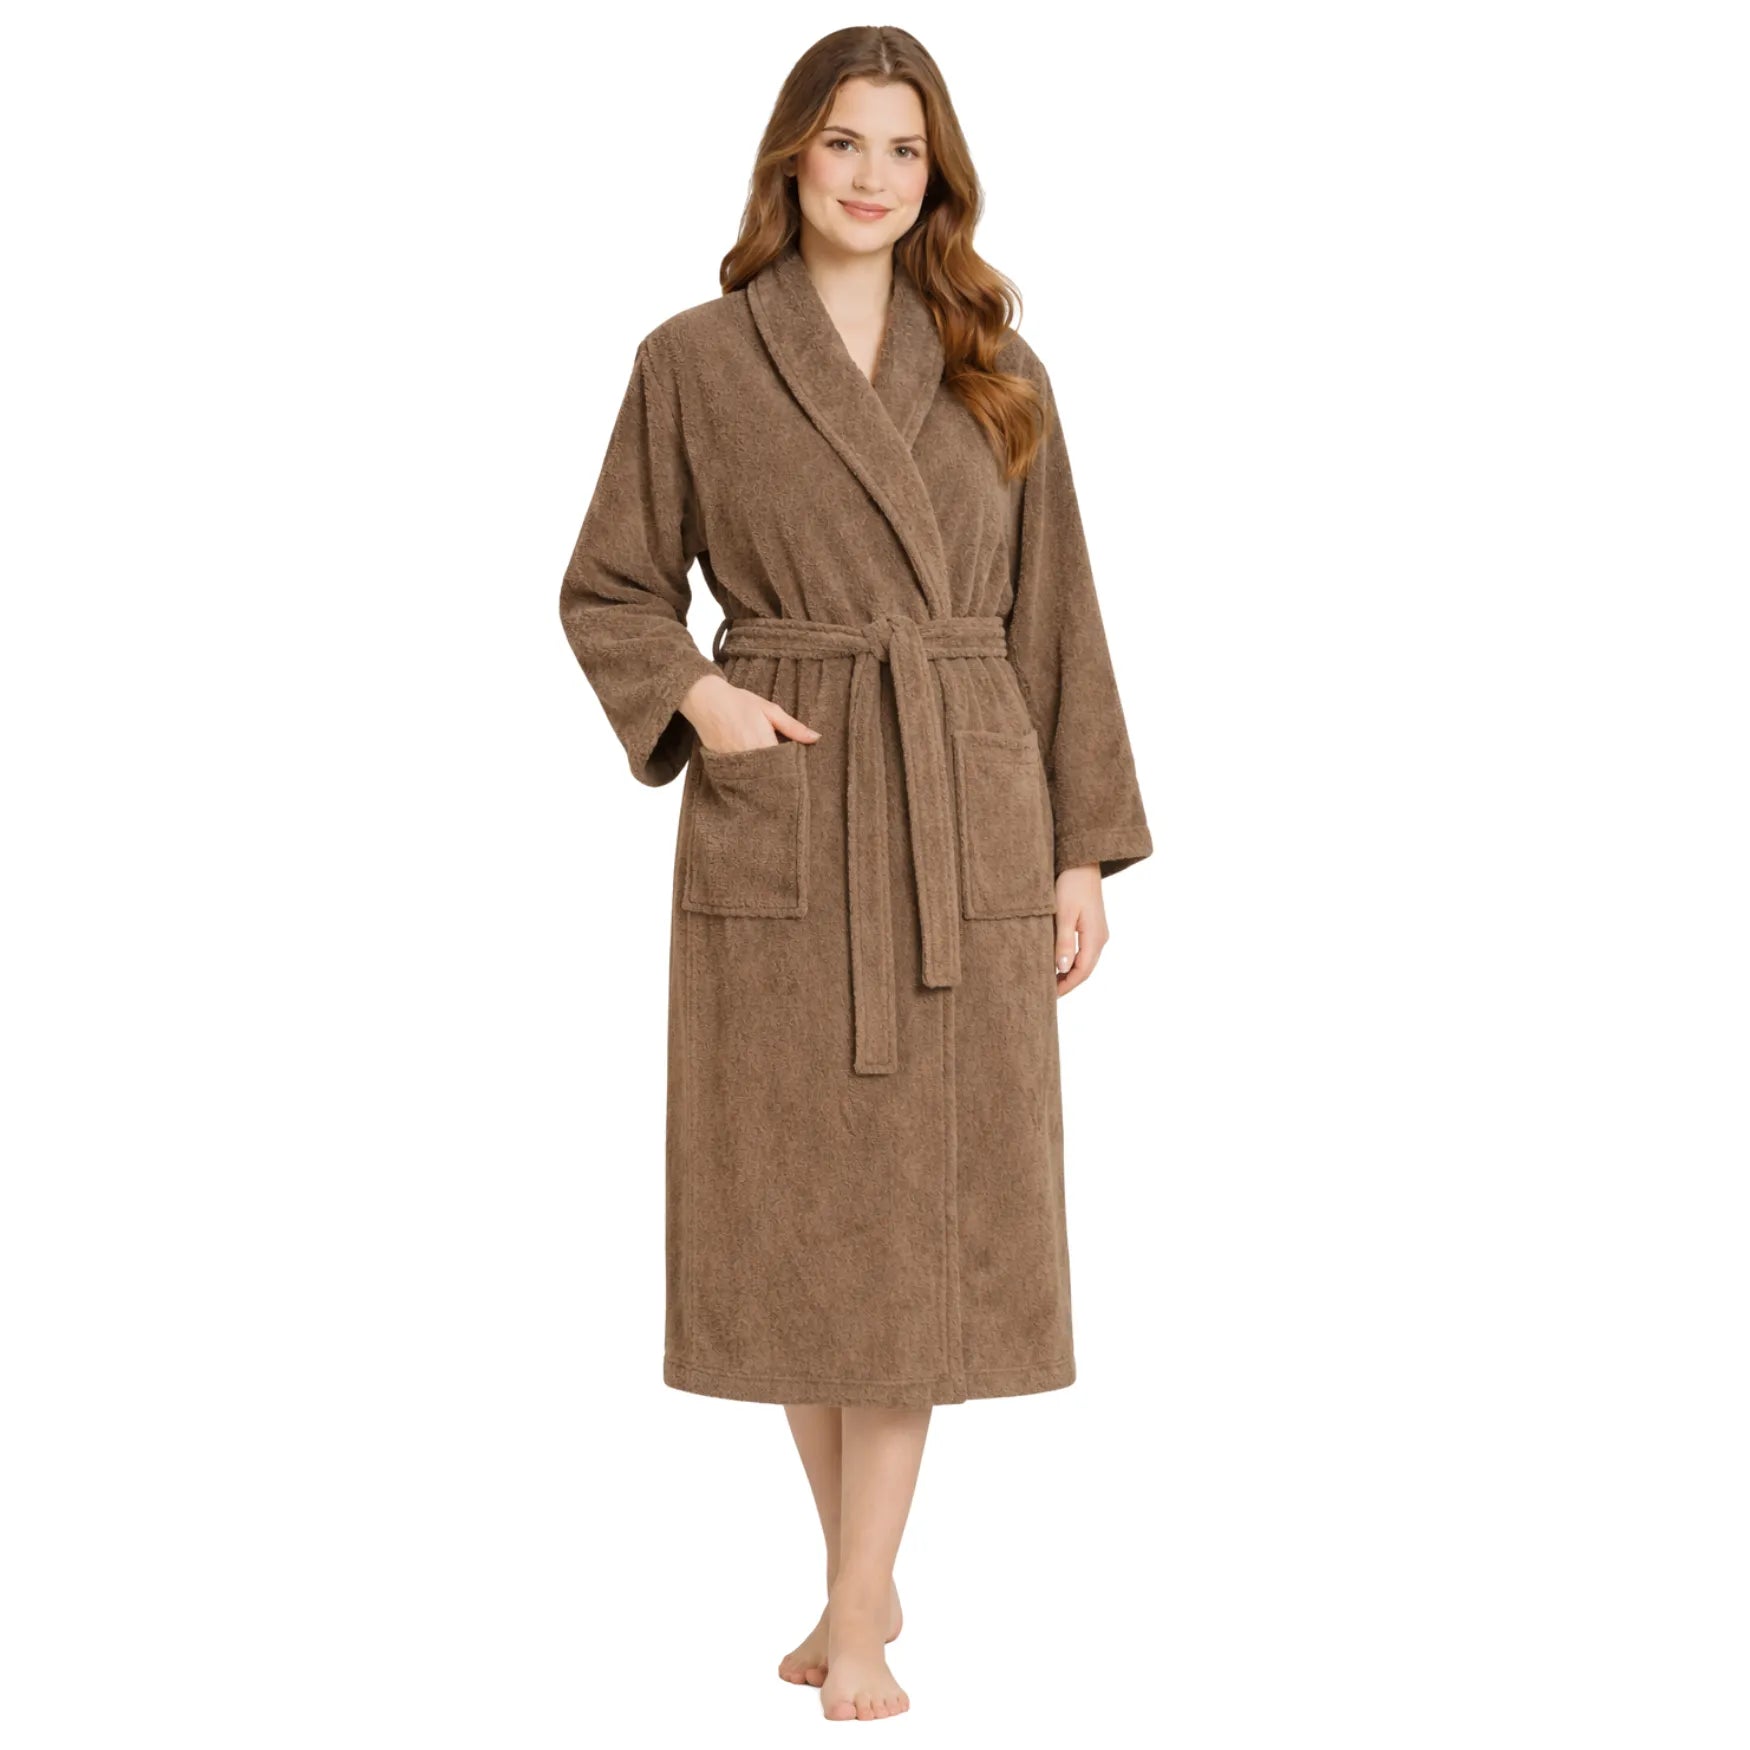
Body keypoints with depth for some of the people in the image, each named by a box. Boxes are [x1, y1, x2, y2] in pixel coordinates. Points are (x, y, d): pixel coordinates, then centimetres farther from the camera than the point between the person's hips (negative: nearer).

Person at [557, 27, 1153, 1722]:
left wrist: (1084, 850, 4)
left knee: (923, 1212, 0)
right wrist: (693, 698, -11)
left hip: (963, 825, 1)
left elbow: (1053, 618, 8)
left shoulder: (996, 371, 7)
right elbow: (610, 592, 8)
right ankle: (862, 1575, 24)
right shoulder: (692, 360, 2)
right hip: (774, 829, -1)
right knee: (794, 1216, 5)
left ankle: (858, 1621, 9)